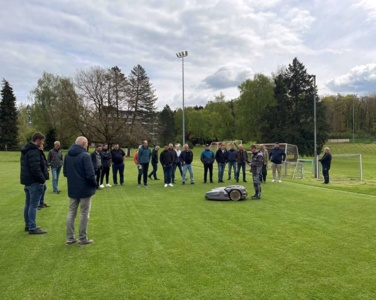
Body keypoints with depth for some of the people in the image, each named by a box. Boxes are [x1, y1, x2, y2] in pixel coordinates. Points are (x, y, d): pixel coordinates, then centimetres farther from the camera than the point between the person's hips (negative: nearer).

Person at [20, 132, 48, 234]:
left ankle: (28, 225, 25)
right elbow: (35, 168, -25)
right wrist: (42, 180, -15)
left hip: (27, 181, 10)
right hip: (34, 182, -10)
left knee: (28, 204, 16)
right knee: (33, 205, -5)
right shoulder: (34, 151, -19)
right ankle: (32, 228, -1)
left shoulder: (25, 150, 14)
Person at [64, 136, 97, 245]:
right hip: (85, 189, -6)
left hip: (72, 189, 6)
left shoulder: (67, 155, 6)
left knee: (71, 213, 14)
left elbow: (65, 172, 13)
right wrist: (94, 184, -5)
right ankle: (82, 239, 11)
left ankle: (70, 238, 18)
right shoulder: (85, 155, -18)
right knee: (84, 213, 4)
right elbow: (90, 174, -21)